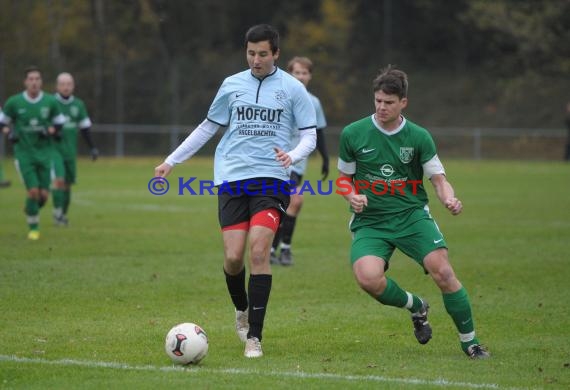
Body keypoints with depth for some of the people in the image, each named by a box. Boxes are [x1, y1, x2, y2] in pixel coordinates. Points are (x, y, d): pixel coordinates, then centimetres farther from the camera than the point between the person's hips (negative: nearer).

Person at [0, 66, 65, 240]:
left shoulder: (50, 101, -3)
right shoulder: (14, 102, -7)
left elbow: (59, 122, 11)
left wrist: (51, 131, -8)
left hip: (45, 152, 2)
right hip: (24, 153, -2)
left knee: (44, 194, -3)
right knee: (33, 191, -14)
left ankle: (31, 209, 33)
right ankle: (33, 227, 5)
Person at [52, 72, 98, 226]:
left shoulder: (78, 105, 7)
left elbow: (85, 127, 15)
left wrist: (92, 148, 13)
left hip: (70, 151, 4)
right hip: (53, 149, -4)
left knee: (67, 184, 8)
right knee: (59, 179, -21)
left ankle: (63, 215, 21)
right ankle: (57, 212, -12)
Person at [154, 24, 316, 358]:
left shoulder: (293, 88, 2)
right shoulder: (232, 85, 9)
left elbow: (310, 136, 4)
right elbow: (208, 127, 20)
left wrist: (292, 156, -18)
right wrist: (172, 161, 20)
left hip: (271, 180, -2)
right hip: (232, 180, 2)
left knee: (259, 249, -17)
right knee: (234, 256, -7)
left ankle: (254, 336, -11)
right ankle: (242, 309, 26)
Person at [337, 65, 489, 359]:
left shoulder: (418, 137, 0)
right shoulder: (352, 134, 1)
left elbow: (438, 179, 2)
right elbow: (344, 178, 12)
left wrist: (449, 199, -20)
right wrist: (352, 196, -10)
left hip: (412, 215, 0)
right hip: (369, 221, 0)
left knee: (442, 271, -21)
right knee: (368, 278, -28)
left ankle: (469, 341, -3)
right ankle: (416, 307, 5)